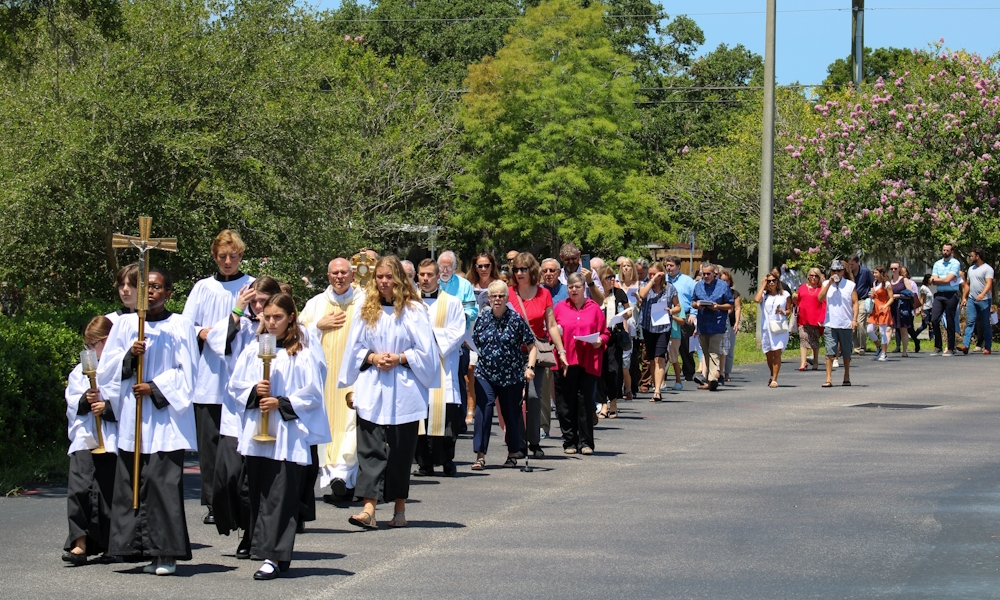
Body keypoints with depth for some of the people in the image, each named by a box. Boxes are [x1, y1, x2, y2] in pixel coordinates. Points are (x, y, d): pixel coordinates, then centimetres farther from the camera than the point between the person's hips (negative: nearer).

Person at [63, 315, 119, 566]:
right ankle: (79, 543, -10)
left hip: (113, 439, -3)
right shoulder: (80, 371, 14)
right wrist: (85, 401, -9)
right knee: (79, 488, -10)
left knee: (109, 491, 3)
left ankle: (110, 545, 15)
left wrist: (106, 407, -17)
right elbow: (72, 403, 10)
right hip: (84, 439, 3)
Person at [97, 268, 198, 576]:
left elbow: (186, 372, 1)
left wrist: (155, 388, -9)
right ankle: (137, 546, 2)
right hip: (131, 416, 3)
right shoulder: (125, 324, 12)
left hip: (165, 415, -3)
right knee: (131, 480, -2)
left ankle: (166, 553, -8)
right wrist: (129, 355, -8)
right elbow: (106, 367, 9)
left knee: (163, 480, -9)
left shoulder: (181, 326, 4)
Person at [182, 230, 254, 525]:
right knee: (209, 440, 0)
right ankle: (213, 503, 5)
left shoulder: (252, 287, 8)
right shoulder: (203, 288, 14)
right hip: (208, 377, 2)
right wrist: (203, 333, -11)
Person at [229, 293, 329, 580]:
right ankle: (269, 552, 15)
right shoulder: (253, 350, 10)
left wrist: (281, 403, -13)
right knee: (258, 494, 7)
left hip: (288, 435, -5)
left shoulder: (302, 354, -3)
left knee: (280, 497, -8)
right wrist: (254, 391, -8)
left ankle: (273, 556, -10)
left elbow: (313, 394, -4)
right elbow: (235, 385, 12)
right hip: (256, 433, 5)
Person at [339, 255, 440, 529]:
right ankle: (369, 509, -15)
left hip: (404, 391, -2)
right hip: (371, 391, 2)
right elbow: (355, 348, 11)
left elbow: (425, 351, -2)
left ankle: (400, 508, 15)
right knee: (370, 448, -7)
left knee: (401, 450, 5)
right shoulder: (366, 311, 8)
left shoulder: (414, 311, -1)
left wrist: (400, 358, -13)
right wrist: (372, 358, -7)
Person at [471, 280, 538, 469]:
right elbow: (474, 344, 16)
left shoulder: (516, 319, -3)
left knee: (511, 414, 8)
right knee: (483, 410, -13)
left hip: (512, 375, -1)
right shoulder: (483, 318, 4)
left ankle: (513, 454, 25)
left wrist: (530, 367, -14)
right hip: (485, 374, 1)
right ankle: (480, 455, -13)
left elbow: (531, 346, -3)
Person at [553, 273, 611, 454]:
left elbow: (605, 333, 11)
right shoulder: (560, 308, 10)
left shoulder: (594, 308, 9)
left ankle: (586, 442, 2)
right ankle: (569, 442, 9)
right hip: (565, 362, 1)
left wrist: (600, 341, -9)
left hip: (588, 363, -1)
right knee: (566, 404, 2)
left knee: (586, 402, -3)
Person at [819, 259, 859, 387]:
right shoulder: (826, 284, 8)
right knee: (830, 353, -8)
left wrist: (854, 319, -9)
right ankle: (828, 379, -11)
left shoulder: (850, 285, 4)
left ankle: (846, 377, 24)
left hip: (846, 324, 0)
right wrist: (830, 283, -12)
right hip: (830, 324, 0)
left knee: (846, 353, 10)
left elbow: (855, 303, 2)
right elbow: (820, 298, -6)